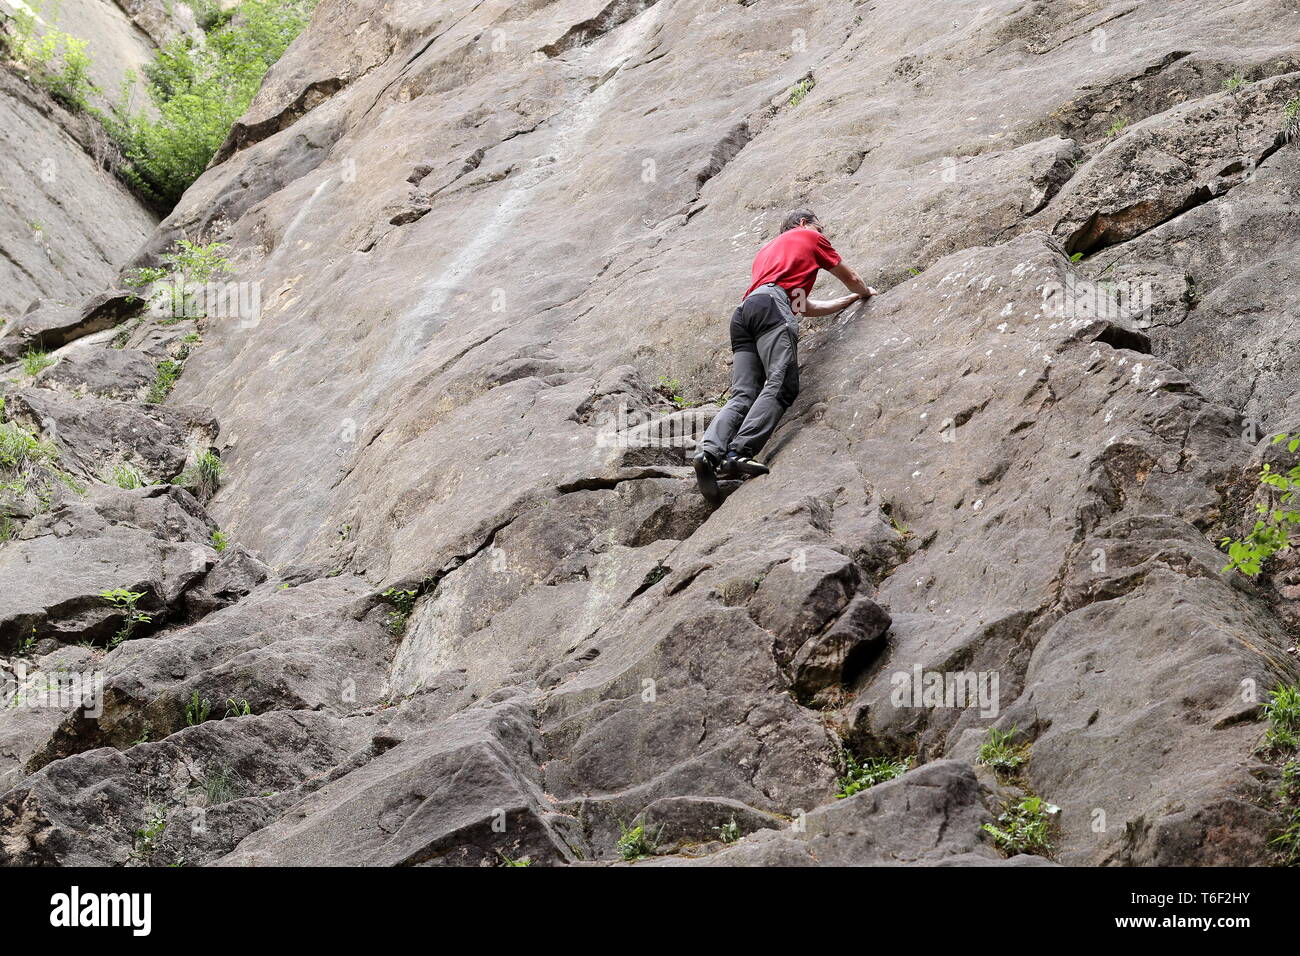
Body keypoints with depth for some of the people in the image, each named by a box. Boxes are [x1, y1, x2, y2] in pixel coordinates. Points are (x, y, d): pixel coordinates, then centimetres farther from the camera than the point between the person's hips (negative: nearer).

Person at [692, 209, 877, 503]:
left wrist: (851, 299, 56)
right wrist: (865, 292, 56)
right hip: (772, 305, -7)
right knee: (782, 385, -20)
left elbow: (806, 307, 44)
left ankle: (709, 451, -32)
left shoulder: (766, 251, 43)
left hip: (742, 313, 7)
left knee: (743, 395, -7)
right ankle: (739, 452, -39)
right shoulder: (809, 236, 25)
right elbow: (851, 279, 33)